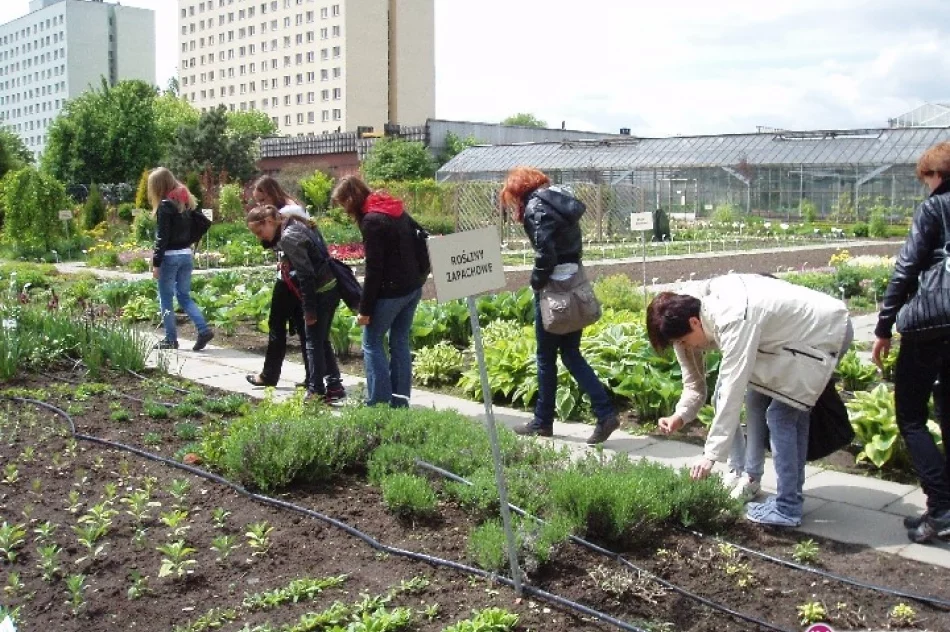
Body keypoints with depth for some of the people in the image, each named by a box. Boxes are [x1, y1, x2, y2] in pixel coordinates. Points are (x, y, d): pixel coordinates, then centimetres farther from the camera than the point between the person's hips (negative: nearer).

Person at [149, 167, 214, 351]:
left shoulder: (165, 206, -13)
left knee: (166, 298, 5)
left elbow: (162, 237, -16)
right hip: (186, 255, 7)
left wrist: (156, 263, -14)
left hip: (170, 257, -7)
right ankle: (204, 329, 0)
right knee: (184, 296, 14)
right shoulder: (185, 202, 9)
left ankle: (171, 339, 10)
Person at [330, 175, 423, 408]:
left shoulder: (371, 221, -16)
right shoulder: (396, 210, 10)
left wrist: (365, 309, -14)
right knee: (400, 342, 13)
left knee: (372, 343, 3)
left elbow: (373, 269, -18)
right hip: (413, 287, 9)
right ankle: (400, 401, 16)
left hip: (391, 291, -8)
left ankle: (378, 402, 1)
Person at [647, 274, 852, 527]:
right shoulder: (701, 302, -6)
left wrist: (711, 454, -32)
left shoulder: (733, 321, -33)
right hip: (801, 326, 10)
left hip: (826, 331, -9)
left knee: (781, 414, -9)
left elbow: (732, 391, -34)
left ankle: (787, 508, -1)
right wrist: (681, 414, -16)